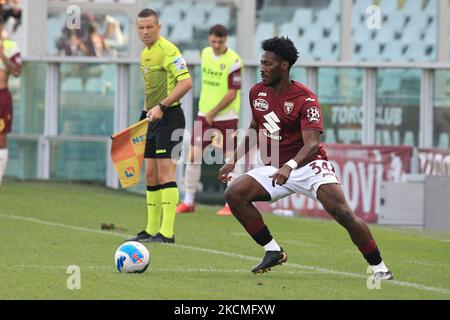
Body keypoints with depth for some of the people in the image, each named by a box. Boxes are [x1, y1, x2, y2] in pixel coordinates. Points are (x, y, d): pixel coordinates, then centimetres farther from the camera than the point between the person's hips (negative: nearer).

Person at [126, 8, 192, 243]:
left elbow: (186, 82, -20)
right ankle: (152, 230, 18)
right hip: (154, 118, 10)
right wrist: (145, 114, 21)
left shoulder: (167, 50, -12)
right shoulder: (145, 54, 16)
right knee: (151, 175, 11)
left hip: (169, 116, -10)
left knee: (165, 172, -13)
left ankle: (167, 233, -15)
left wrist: (162, 106, -24)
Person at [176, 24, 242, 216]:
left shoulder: (233, 61, -14)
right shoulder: (205, 53, 5)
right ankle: (189, 201, 9)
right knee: (193, 155, 1)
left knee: (230, 158, -1)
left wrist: (213, 113, -14)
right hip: (204, 114, 6)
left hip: (226, 116, -6)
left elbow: (232, 94, -15)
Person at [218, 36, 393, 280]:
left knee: (342, 212, -23)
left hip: (308, 166, -6)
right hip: (274, 168, 6)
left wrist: (290, 166, -46)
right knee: (234, 194, -16)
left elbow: (312, 143, -29)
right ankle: (273, 251, -5)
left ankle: (379, 268, -11)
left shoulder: (305, 99, -18)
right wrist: (233, 160, 13)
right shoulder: (257, 93, 2)